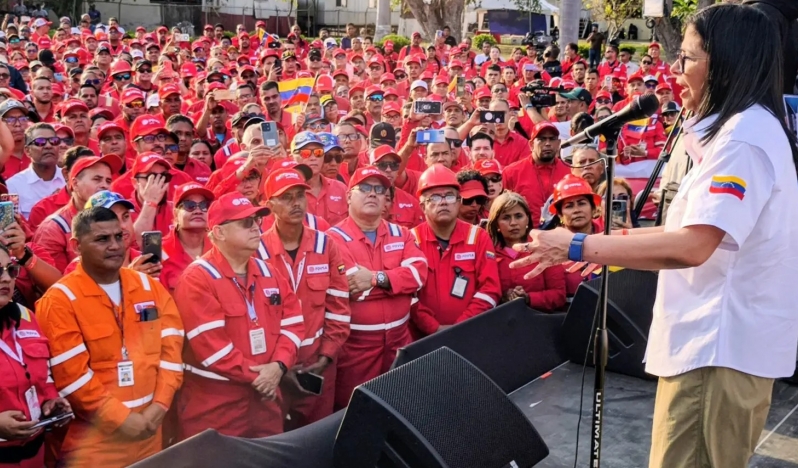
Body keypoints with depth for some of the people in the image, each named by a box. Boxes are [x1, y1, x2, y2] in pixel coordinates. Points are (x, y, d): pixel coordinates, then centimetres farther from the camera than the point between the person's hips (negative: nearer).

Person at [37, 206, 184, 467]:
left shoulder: (151, 287, 6)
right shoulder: (59, 300, -9)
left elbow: (171, 348, 3)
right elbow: (71, 374, -14)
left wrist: (159, 405, -8)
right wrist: (120, 419, -14)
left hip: (149, 432, 5)